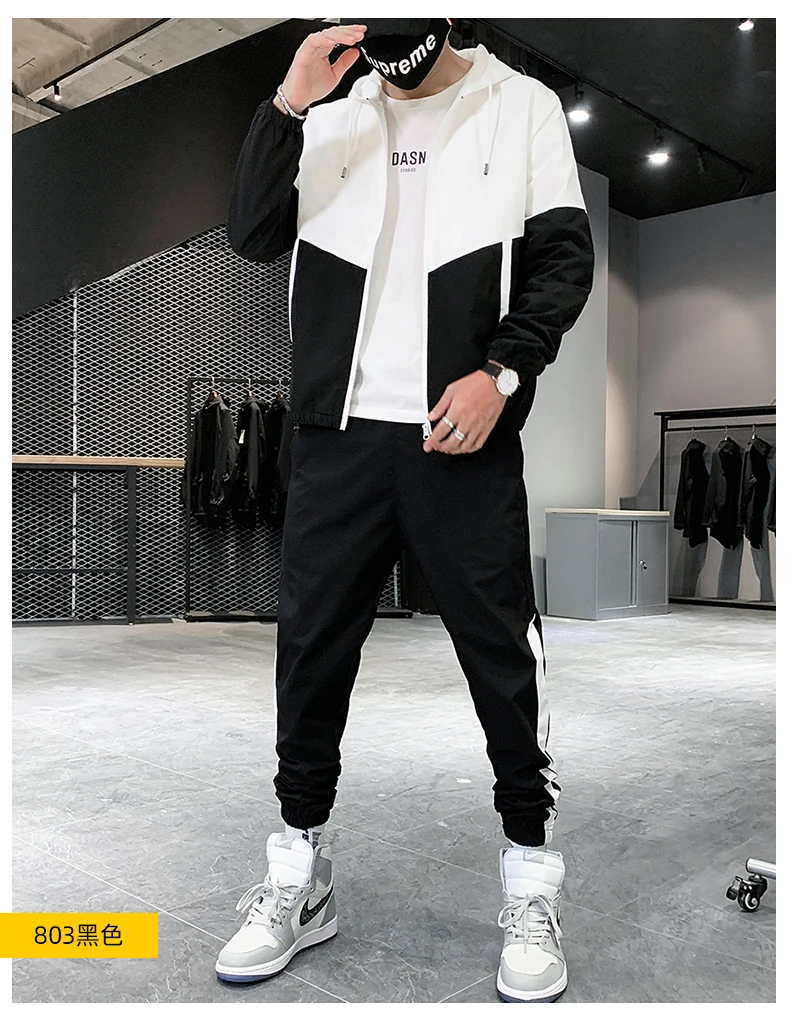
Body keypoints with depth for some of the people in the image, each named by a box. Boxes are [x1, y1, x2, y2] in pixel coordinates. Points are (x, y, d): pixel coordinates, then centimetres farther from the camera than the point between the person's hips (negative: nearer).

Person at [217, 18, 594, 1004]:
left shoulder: (521, 106, 11)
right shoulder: (330, 120, 17)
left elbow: (565, 258, 2)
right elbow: (252, 235, 5)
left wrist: (501, 372, -12)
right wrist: (288, 103, -5)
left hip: (464, 434, -2)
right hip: (338, 431, 3)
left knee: (501, 653, 0)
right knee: (309, 645, 4)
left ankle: (531, 887, 17)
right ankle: (299, 879, 20)